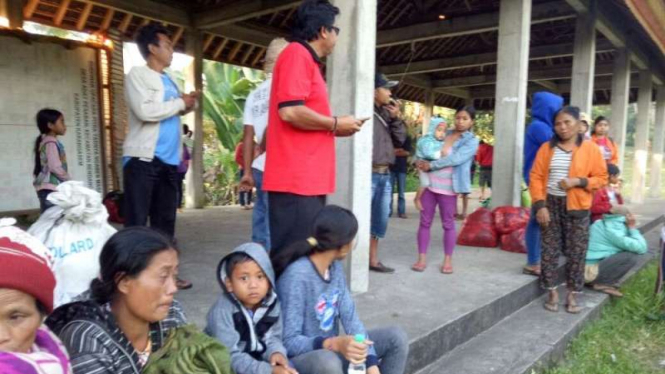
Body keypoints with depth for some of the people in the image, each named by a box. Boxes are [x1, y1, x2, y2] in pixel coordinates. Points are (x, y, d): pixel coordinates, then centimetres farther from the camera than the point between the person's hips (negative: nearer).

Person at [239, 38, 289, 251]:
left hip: (259, 168, 7)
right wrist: (263, 149, -1)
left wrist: (247, 171, 14)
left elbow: (248, 134, 12)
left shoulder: (255, 94, 15)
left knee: (262, 221, 13)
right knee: (273, 226, -3)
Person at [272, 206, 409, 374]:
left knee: (396, 337, -2)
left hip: (331, 350, 8)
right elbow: (289, 342, -25)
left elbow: (350, 317, -4)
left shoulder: (335, 267, -1)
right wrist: (334, 343, -40)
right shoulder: (297, 276, -25)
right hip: (301, 358, -7)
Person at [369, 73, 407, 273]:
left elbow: (401, 138, 15)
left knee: (380, 219, 14)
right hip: (369, 174, -9)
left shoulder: (386, 113, 15)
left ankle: (373, 260, 27)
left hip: (385, 175, 9)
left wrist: (396, 118, 3)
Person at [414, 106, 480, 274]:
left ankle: (448, 260, 18)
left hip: (447, 188, -4)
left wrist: (431, 165, -17)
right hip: (429, 183, 4)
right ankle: (422, 259, 11)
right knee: (425, 222, 4)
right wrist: (422, 163, -1)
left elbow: (455, 159, -17)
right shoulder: (445, 134, 12)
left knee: (448, 224, 6)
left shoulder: (472, 141, -3)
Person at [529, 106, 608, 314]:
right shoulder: (547, 148, 3)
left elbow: (601, 178, 2)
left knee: (576, 252, 3)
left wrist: (578, 181, -16)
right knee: (549, 250, 4)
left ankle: (572, 295, 17)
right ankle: (552, 293, 17)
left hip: (576, 207, -1)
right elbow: (536, 177, 0)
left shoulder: (590, 149, 0)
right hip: (550, 204, 1)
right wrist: (540, 205, -9)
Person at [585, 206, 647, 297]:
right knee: (631, 256, -12)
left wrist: (630, 229, 15)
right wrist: (633, 228, -3)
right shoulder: (612, 230, -13)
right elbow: (641, 248, -12)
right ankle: (602, 284, -5)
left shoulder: (602, 224, 14)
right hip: (591, 271, -10)